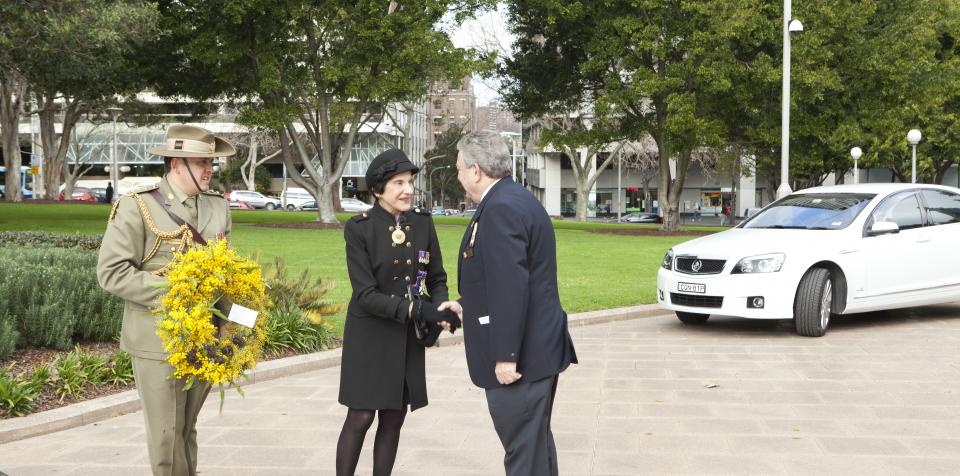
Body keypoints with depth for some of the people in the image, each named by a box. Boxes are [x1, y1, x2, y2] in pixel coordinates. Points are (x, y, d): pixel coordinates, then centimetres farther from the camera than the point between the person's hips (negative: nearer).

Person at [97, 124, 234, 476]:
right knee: (166, 435, 0)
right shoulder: (137, 206, -8)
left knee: (187, 429, 16)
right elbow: (111, 272, -13)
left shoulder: (219, 207, 9)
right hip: (159, 341, -5)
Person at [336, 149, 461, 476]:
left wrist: (441, 312, -15)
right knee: (360, 418, -3)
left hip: (408, 337, 4)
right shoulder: (359, 228, -13)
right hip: (370, 334, -4)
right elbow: (365, 294, -18)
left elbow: (437, 278, 6)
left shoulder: (422, 222, -1)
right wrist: (419, 309, -26)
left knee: (393, 419, 8)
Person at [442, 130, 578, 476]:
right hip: (537, 348, 11)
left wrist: (506, 356, -23)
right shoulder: (516, 199, 14)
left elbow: (511, 287, -25)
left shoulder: (500, 208, -19)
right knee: (536, 445, 20)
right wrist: (470, 307, 24)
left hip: (518, 358, -11)